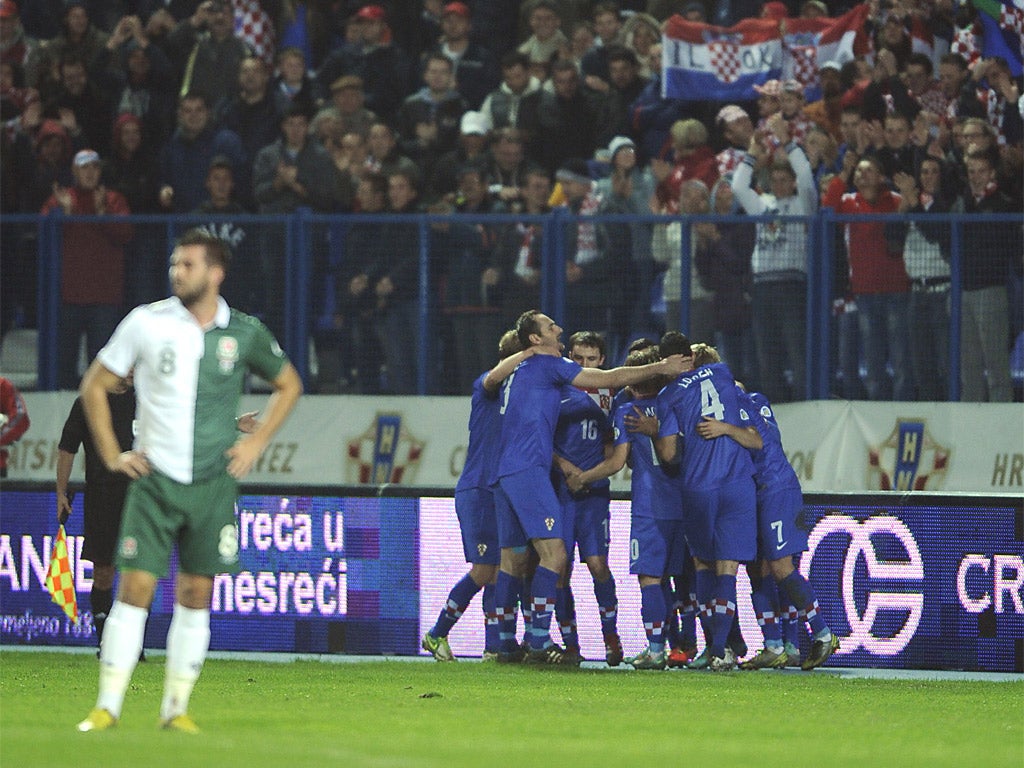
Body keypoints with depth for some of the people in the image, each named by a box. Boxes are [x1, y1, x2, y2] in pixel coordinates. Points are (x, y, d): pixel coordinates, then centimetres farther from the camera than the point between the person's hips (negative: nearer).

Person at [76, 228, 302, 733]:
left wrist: (256, 442, 6)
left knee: (196, 596, 5)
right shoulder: (146, 322, -3)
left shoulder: (244, 333, 0)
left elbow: (289, 384, 17)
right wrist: (111, 455, 0)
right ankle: (107, 706, -5)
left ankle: (176, 707, 13)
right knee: (135, 589, -9)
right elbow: (94, 385, 7)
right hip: (155, 479, -1)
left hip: (213, 484, 1)